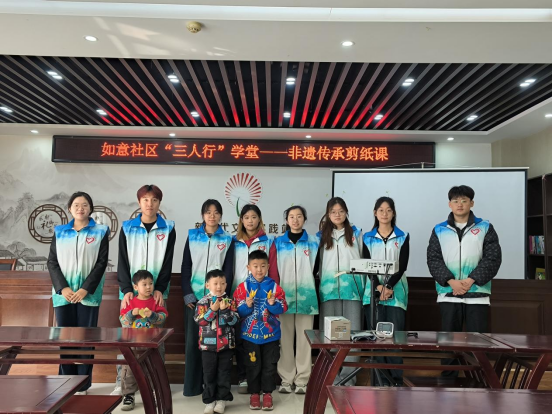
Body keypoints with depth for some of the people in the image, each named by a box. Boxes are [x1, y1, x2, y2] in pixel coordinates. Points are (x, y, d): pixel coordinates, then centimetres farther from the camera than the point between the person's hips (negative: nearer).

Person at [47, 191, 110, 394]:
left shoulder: (100, 232, 2)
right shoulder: (59, 232, 9)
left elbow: (101, 263, -3)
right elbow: (52, 262, 5)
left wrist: (85, 289, -12)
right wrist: (62, 288, -8)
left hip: (88, 294, -2)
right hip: (63, 293, 2)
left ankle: (82, 385, 12)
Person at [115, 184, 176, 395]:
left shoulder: (168, 229, 3)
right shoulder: (127, 227, 4)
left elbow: (167, 263, -1)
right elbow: (123, 262, 0)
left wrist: (159, 289, -12)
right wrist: (127, 290, -11)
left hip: (157, 292, 0)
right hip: (131, 291, 1)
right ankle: (122, 383, 15)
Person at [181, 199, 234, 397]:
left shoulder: (227, 239, 5)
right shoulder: (192, 235, 6)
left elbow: (228, 270, 3)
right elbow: (185, 267, 4)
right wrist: (188, 295, -4)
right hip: (194, 297, 1)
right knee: (193, 340, 3)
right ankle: (192, 385, 15)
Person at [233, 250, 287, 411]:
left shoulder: (274, 286, -3)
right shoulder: (243, 287, -5)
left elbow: (282, 308, -5)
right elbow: (238, 312, -7)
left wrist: (273, 304, -24)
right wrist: (247, 306, -26)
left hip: (270, 333, 1)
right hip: (250, 334, 0)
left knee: (269, 365, 11)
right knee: (253, 366, 12)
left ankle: (268, 393, 27)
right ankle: (254, 393, 28)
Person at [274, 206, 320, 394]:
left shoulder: (314, 241, 5)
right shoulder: (279, 242, 7)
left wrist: (315, 290, 1)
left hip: (306, 296, -1)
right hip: (284, 296, 1)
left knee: (304, 338, 4)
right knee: (286, 338, 6)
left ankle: (302, 380, 13)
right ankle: (286, 379, 16)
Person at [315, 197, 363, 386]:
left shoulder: (356, 234, 10)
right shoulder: (321, 236, 11)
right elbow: (316, 262, 12)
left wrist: (363, 286, 4)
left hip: (352, 288, 0)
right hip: (329, 289, 1)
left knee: (352, 332, -4)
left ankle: (348, 377, 2)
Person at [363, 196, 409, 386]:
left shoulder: (403, 237, 6)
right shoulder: (368, 238, 9)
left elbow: (402, 266, -1)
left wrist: (389, 286, -14)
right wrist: (378, 286, -13)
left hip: (396, 291, -1)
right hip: (373, 291, 1)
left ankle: (396, 379, 8)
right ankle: (381, 378, 11)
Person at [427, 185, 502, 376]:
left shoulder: (485, 227, 5)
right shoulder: (439, 230, 7)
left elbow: (493, 258, -2)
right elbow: (433, 259, 0)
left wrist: (471, 280, -13)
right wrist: (451, 281, -13)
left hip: (477, 293, -1)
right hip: (448, 294, 1)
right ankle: (449, 377, 22)